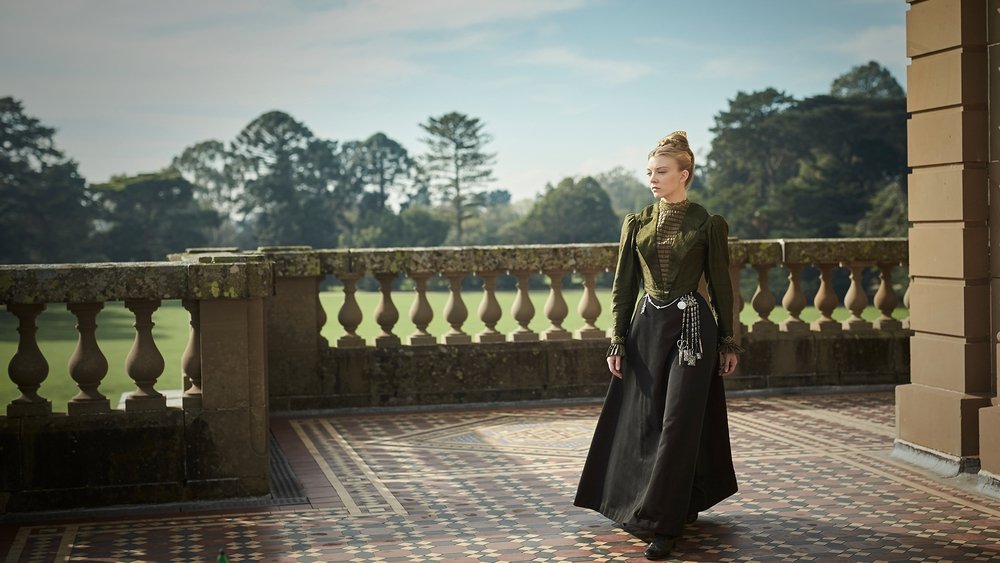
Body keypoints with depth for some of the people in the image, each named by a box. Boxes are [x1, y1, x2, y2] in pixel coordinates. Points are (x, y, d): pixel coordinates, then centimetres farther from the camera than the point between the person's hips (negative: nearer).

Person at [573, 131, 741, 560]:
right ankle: (683, 504, 27)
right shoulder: (636, 224, 7)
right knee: (646, 423, 8)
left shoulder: (708, 225, -2)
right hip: (646, 327, 4)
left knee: (678, 422, -7)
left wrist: (728, 343, 1)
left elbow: (721, 287, 1)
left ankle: (662, 523, -5)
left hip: (691, 327, -4)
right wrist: (617, 342, 2)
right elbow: (623, 287, 7)